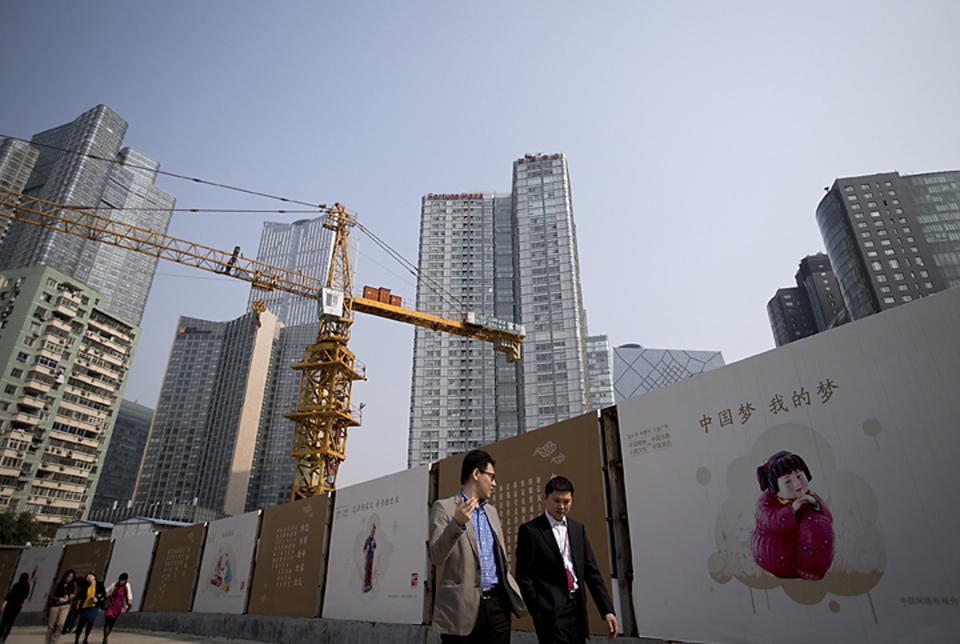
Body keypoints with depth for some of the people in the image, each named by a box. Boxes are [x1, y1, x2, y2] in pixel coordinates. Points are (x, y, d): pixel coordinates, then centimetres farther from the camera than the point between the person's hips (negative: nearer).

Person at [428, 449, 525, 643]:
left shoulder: (491, 511, 18)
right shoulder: (444, 507, -4)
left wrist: (515, 593, 14)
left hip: (497, 603, 6)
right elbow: (435, 557, -13)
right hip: (462, 605, -6)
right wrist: (457, 523, -26)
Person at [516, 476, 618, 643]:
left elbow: (591, 570, 10)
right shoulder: (530, 530, -6)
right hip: (551, 610, -5)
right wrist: (537, 612, -11)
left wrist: (607, 610, 5)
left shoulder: (578, 528, 11)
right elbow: (524, 576, -6)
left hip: (577, 608, 5)